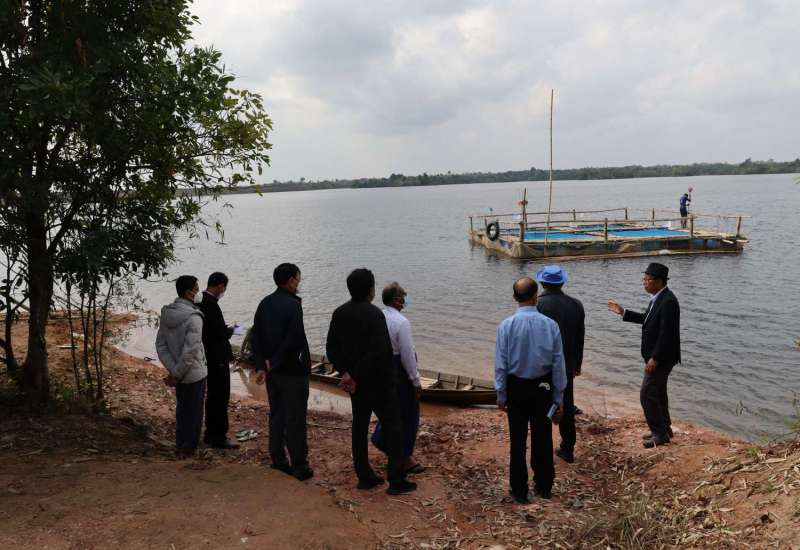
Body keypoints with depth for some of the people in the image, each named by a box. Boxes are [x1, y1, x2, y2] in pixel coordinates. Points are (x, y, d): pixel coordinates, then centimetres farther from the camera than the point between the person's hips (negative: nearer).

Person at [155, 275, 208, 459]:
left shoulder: (166, 314, 0)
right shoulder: (194, 318, -23)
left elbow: (160, 345, -1)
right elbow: (190, 351, -27)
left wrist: (173, 371, -6)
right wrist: (177, 375, -17)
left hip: (179, 374, 7)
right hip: (194, 374, -7)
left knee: (181, 409, 22)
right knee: (194, 412, 9)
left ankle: (180, 447, 32)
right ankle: (188, 449, 20)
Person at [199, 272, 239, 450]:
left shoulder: (200, 301, 8)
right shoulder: (211, 304, -22)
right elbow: (221, 333, -23)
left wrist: (226, 328, 8)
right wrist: (231, 330, -4)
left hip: (208, 357, 10)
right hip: (217, 358, -10)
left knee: (213, 396, 18)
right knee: (221, 398, -1)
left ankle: (211, 434, 28)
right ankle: (219, 437, 5)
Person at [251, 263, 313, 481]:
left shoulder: (265, 304, 6)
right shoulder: (293, 304, -17)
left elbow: (255, 337, 5)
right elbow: (294, 340, -23)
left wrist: (261, 366, 3)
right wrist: (274, 363, -9)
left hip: (272, 371, 7)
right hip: (293, 371, -7)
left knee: (276, 415, 17)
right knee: (295, 419, 0)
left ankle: (278, 459, 25)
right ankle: (299, 466, 7)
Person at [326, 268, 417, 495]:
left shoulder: (339, 313, 2)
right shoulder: (374, 314, -20)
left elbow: (332, 348, 5)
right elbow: (378, 353, -26)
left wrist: (346, 372, 1)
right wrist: (355, 376, -17)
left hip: (355, 382, 7)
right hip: (378, 382, -7)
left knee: (359, 426, 15)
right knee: (391, 427, 3)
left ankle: (364, 477, 22)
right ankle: (396, 481, 6)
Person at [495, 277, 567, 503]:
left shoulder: (506, 326, -14)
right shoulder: (550, 325, -12)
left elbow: (501, 364, -9)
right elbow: (558, 363, -5)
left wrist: (501, 395, 3)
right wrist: (559, 396, 5)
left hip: (516, 388, -1)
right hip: (543, 387, 1)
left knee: (518, 438, 10)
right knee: (542, 436, 16)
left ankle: (519, 490, 20)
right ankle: (544, 486, 30)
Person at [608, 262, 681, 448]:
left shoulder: (668, 301, -24)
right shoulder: (658, 298, 7)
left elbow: (666, 333, -26)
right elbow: (648, 319, 21)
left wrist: (654, 358, -25)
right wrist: (624, 312, 18)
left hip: (661, 358, -10)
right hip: (656, 356, 10)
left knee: (647, 395, -6)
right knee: (658, 393, 19)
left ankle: (661, 434, 6)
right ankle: (664, 428, 32)